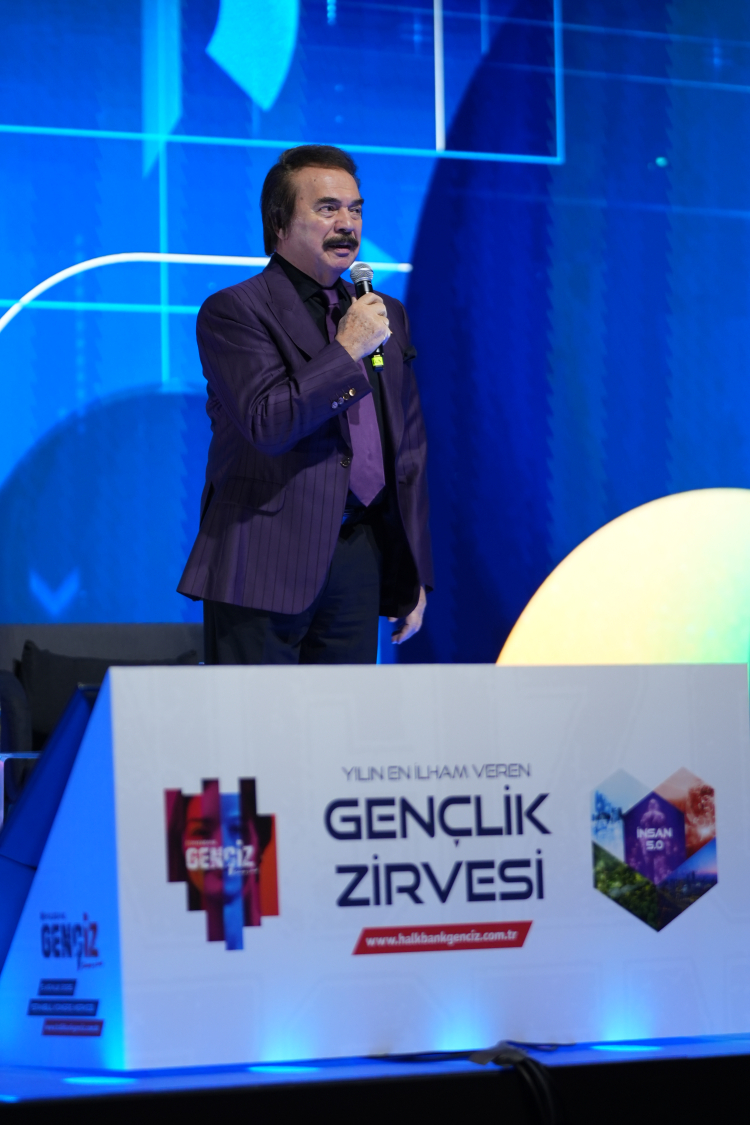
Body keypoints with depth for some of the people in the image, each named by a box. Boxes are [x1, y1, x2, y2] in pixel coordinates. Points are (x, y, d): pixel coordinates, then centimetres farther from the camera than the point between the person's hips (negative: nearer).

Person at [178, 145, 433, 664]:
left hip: (361, 559, 6)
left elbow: (409, 454, 19)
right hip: (268, 562, -6)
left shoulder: (387, 315, 17)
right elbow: (266, 424, -17)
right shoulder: (233, 311, -3)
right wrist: (348, 349, -14)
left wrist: (415, 574, 16)